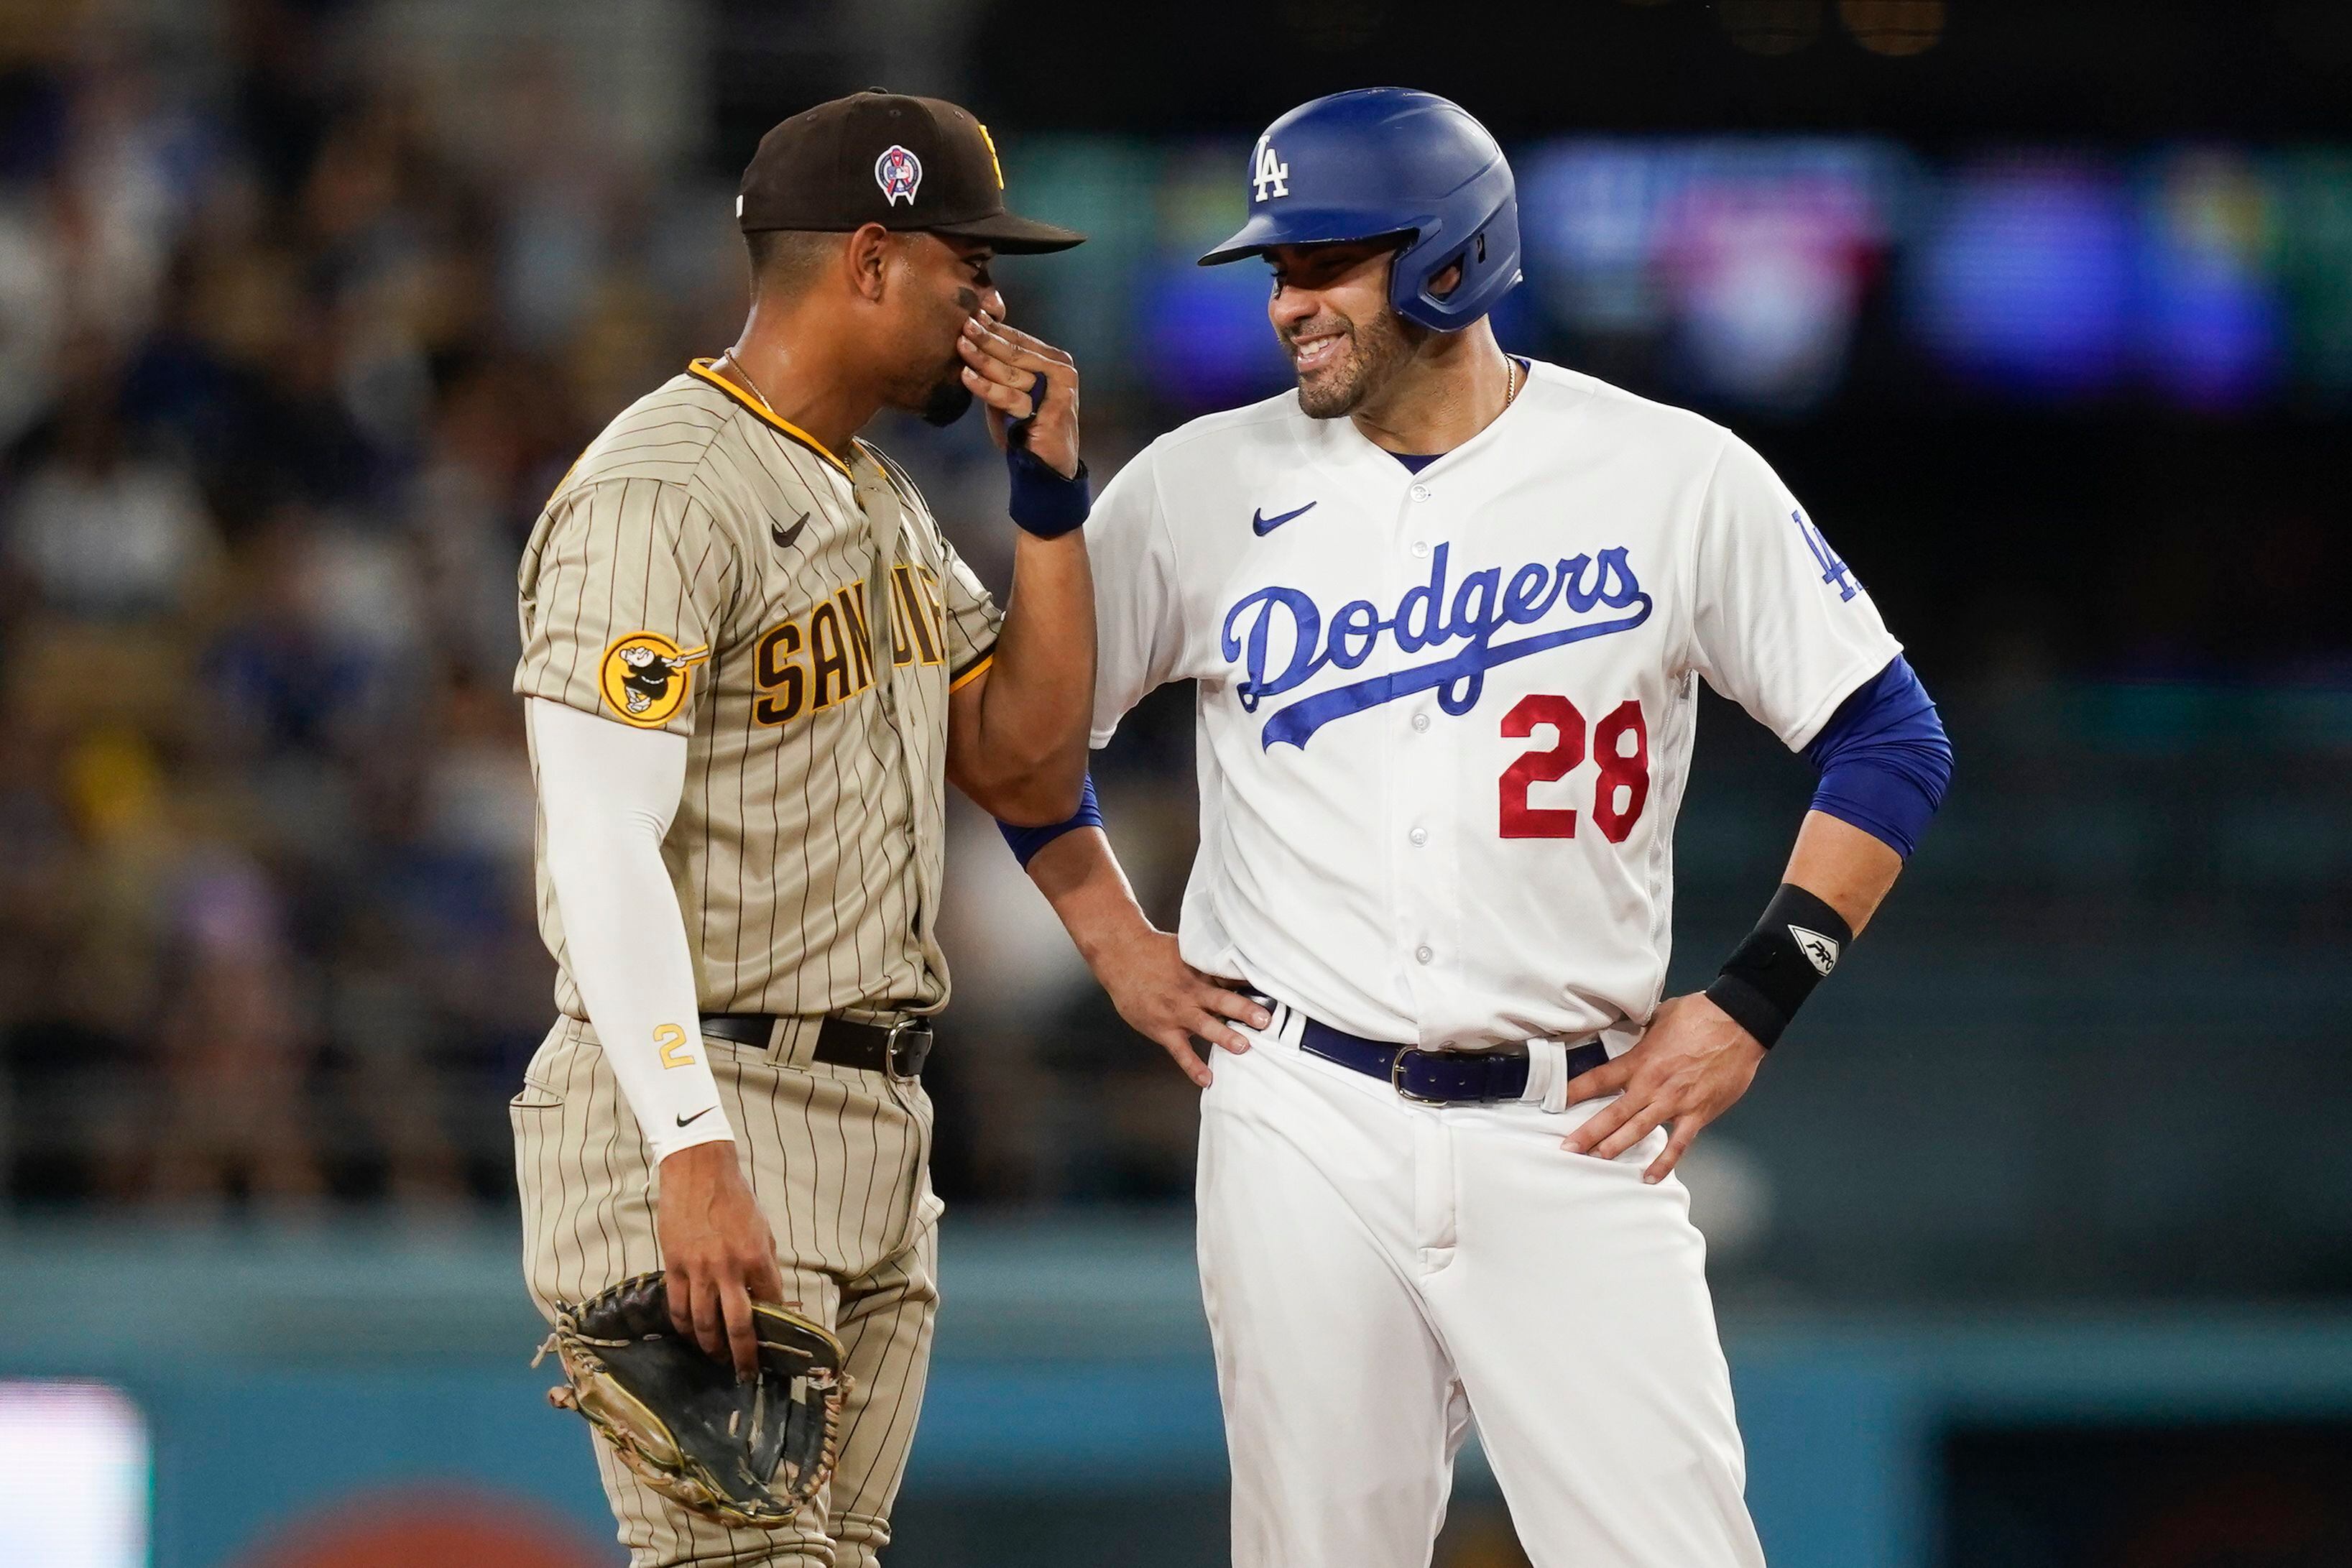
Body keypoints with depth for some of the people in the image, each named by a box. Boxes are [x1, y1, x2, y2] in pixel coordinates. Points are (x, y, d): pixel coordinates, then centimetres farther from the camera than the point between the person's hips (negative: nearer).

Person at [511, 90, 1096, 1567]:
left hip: (876, 1128, 9)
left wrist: (1050, 492, 8)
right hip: (699, 1111, -9)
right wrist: (696, 1158, -29)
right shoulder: (659, 491, -13)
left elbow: (1030, 769, 17)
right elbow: (607, 851, -21)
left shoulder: (887, 503, 18)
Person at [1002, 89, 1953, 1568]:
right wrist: (1121, 947, 10)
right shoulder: (1205, 488, 5)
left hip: (1572, 1130, -1)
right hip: (1303, 1130, 1)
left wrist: (1751, 1004, -1)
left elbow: (1888, 739, 5)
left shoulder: (1678, 478, 0)